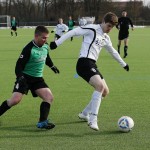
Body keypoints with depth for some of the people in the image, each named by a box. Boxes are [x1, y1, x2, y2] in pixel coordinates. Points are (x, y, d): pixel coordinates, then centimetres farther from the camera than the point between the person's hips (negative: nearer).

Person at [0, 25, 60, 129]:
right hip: (25, 77, -6)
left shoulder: (46, 46, 0)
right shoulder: (28, 49, -22)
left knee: (49, 97, -10)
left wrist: (52, 66, 34)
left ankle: (42, 122, -8)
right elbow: (19, 65, -21)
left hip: (37, 78, 6)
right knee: (15, 99, -19)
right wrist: (20, 77, -35)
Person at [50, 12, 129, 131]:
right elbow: (73, 32, -9)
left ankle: (85, 114, 26)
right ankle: (93, 119, -27)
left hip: (92, 65, 10)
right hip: (84, 62, -10)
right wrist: (57, 42, -15)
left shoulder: (106, 38, 20)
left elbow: (113, 51, 36)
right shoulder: (92, 29, -6)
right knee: (100, 85, -27)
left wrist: (123, 64, 45)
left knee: (105, 91, 11)